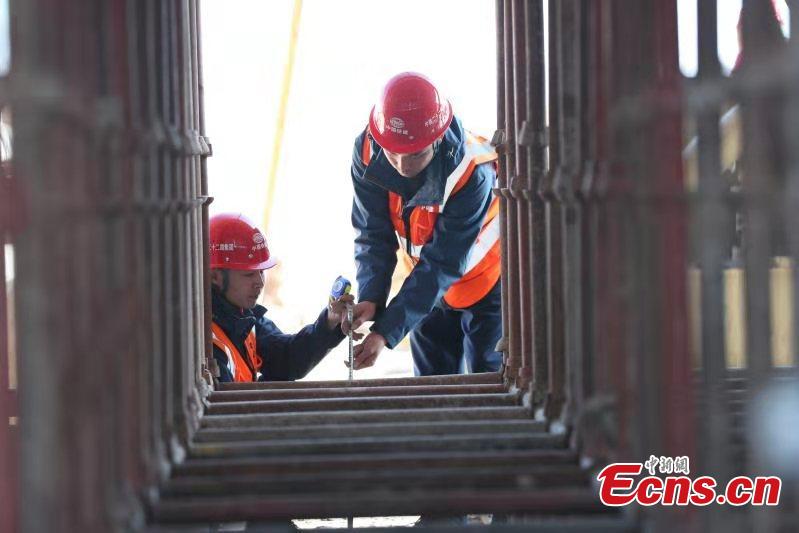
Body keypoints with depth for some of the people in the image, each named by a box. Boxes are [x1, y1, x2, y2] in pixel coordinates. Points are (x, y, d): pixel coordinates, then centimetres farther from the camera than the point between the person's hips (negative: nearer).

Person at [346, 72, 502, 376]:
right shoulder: (368, 151, -24)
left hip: (485, 279, -4)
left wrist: (386, 332, -40)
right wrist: (369, 299, -38)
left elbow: (443, 263, -35)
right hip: (431, 282, 5)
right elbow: (373, 235, -20)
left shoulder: (471, 173, -37)